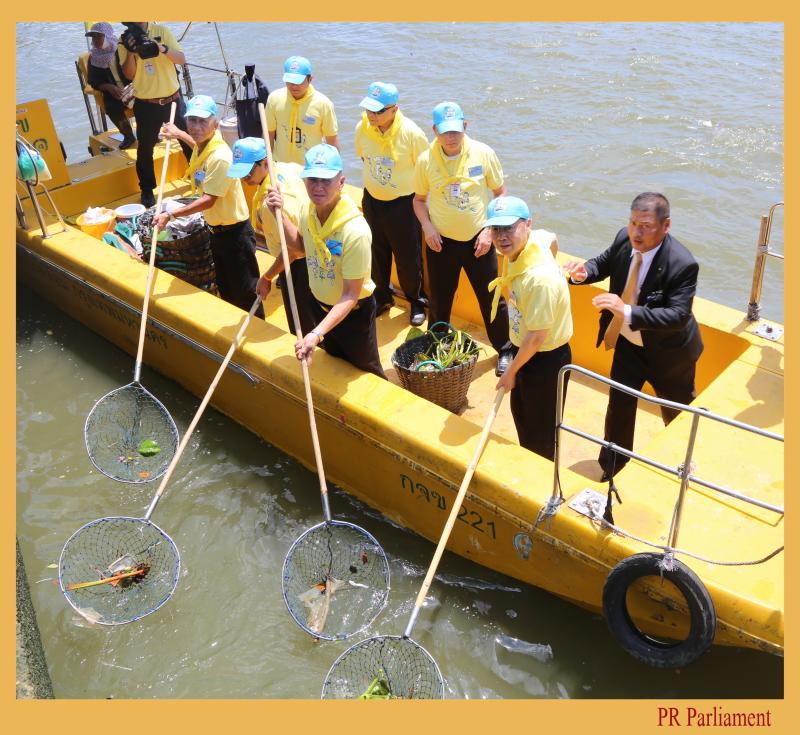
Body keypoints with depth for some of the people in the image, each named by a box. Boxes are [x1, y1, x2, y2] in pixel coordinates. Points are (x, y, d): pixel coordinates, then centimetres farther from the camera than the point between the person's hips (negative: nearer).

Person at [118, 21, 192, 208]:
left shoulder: (162, 30, -2)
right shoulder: (125, 40, -2)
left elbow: (182, 59, -8)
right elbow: (129, 74, -8)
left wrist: (163, 48, -25)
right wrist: (131, 52, -25)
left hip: (173, 99, 0)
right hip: (146, 105, 0)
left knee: (189, 140, 11)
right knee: (145, 148, 6)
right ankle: (147, 190, 20)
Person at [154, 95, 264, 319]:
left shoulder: (220, 157, -27)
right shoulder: (203, 145, 1)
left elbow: (208, 200, -28)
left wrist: (170, 215, -28)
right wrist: (179, 134, 33)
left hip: (234, 231, -10)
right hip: (216, 229, 10)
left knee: (245, 292, 3)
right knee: (225, 288, 22)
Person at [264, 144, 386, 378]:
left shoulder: (355, 230, -36)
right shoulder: (309, 211, -14)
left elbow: (351, 295, -31)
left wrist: (317, 334, -39)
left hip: (352, 313, -6)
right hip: (319, 304, 7)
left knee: (367, 373, 16)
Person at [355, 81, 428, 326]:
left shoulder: (412, 133, -21)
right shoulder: (362, 128, -9)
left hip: (403, 202, -4)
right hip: (372, 200, 4)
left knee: (408, 257, 6)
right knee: (377, 253, 16)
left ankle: (416, 301, 28)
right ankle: (382, 297, 36)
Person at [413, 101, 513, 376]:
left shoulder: (483, 153, -11)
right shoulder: (426, 160, -9)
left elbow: (500, 194, -1)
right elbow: (419, 199, 5)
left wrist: (489, 230, -10)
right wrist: (427, 227, -12)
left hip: (478, 240, 0)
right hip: (441, 241, 1)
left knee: (491, 299, 8)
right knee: (439, 301, 11)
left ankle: (504, 351, 29)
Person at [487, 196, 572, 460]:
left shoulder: (540, 277, -36)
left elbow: (537, 336, -28)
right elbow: (551, 238, 14)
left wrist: (511, 372, -14)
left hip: (545, 358, -9)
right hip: (523, 348, 9)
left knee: (541, 431, 13)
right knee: (520, 412, 28)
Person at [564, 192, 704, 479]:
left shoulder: (682, 264, -33)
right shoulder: (624, 238, -15)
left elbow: (678, 315, -37)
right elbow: (605, 263, 5)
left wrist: (627, 312, -48)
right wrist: (585, 271, -18)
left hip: (667, 352, -4)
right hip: (627, 344, 4)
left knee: (678, 414, 20)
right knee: (619, 405, 17)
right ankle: (612, 468, 40)